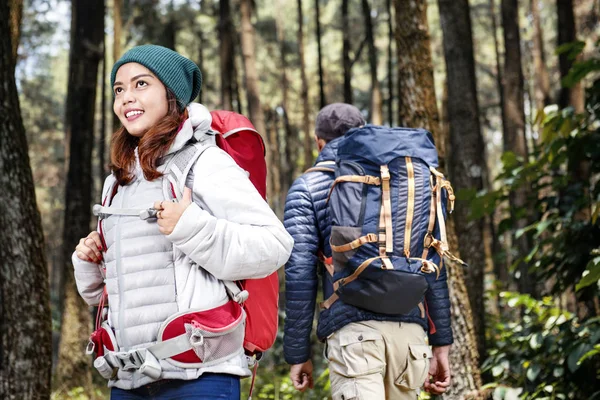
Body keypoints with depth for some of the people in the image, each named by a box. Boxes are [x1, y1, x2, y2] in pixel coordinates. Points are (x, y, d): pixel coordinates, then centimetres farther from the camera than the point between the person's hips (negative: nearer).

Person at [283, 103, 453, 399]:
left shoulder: (307, 187, 9)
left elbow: (300, 273, -1)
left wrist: (297, 353, 5)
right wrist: (441, 342, 15)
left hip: (353, 330, -4)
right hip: (409, 329, 4)